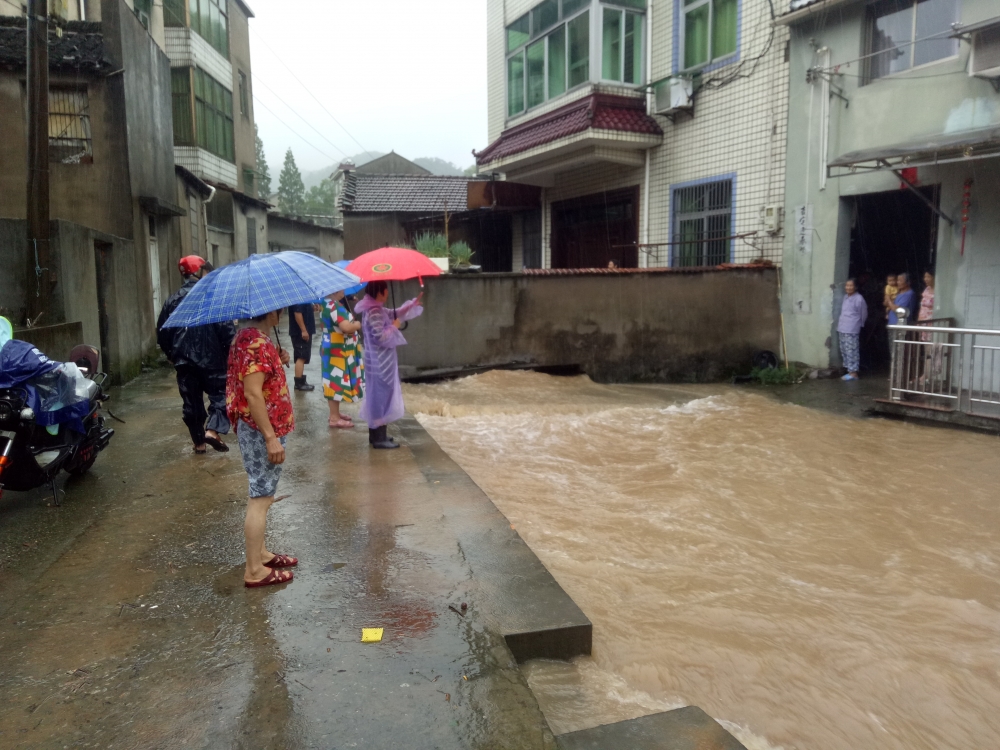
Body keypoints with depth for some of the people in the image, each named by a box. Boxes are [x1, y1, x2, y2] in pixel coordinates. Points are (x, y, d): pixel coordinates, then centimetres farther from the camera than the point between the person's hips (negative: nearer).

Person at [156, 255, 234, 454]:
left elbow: (162, 333, 11)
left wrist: (173, 354, 21)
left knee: (191, 401, 11)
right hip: (211, 358, -4)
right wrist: (231, 351, 0)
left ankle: (199, 442, 17)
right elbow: (226, 328, -12)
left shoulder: (173, 300, 8)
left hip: (184, 360, 5)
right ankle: (213, 431, -14)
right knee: (220, 394, 5)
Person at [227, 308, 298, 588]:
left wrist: (279, 360, 5)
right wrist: (271, 437, -23)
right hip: (261, 431, -11)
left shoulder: (248, 336, 11)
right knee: (261, 498, -3)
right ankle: (255, 571, 6)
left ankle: (260, 553, 32)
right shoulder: (256, 342, -21)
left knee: (262, 494, 20)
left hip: (253, 428, 11)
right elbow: (253, 394, -25)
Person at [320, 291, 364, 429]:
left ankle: (335, 413, 28)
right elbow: (346, 327, -34)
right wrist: (357, 325, -14)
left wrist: (352, 325, 5)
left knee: (335, 382, 18)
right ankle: (334, 418, 3)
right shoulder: (335, 306, -22)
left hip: (333, 349, 11)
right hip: (337, 351, -11)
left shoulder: (327, 304, 11)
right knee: (337, 383, -4)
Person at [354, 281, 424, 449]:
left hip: (378, 361, 10)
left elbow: (393, 314, 20)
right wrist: (394, 326, -13)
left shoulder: (375, 308, 9)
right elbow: (380, 337, -27)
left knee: (377, 396, 16)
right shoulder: (374, 312, -22)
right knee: (382, 396, -3)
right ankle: (379, 438, 4)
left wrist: (413, 303, 13)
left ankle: (375, 434, 26)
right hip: (381, 362, -10)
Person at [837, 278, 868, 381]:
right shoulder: (846, 297, 14)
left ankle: (853, 373, -4)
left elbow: (863, 314, -2)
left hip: (852, 330, -9)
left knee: (851, 351, -7)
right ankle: (850, 371, 19)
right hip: (843, 329, 9)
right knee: (844, 350, 11)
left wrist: (858, 324, 9)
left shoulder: (859, 299, -11)